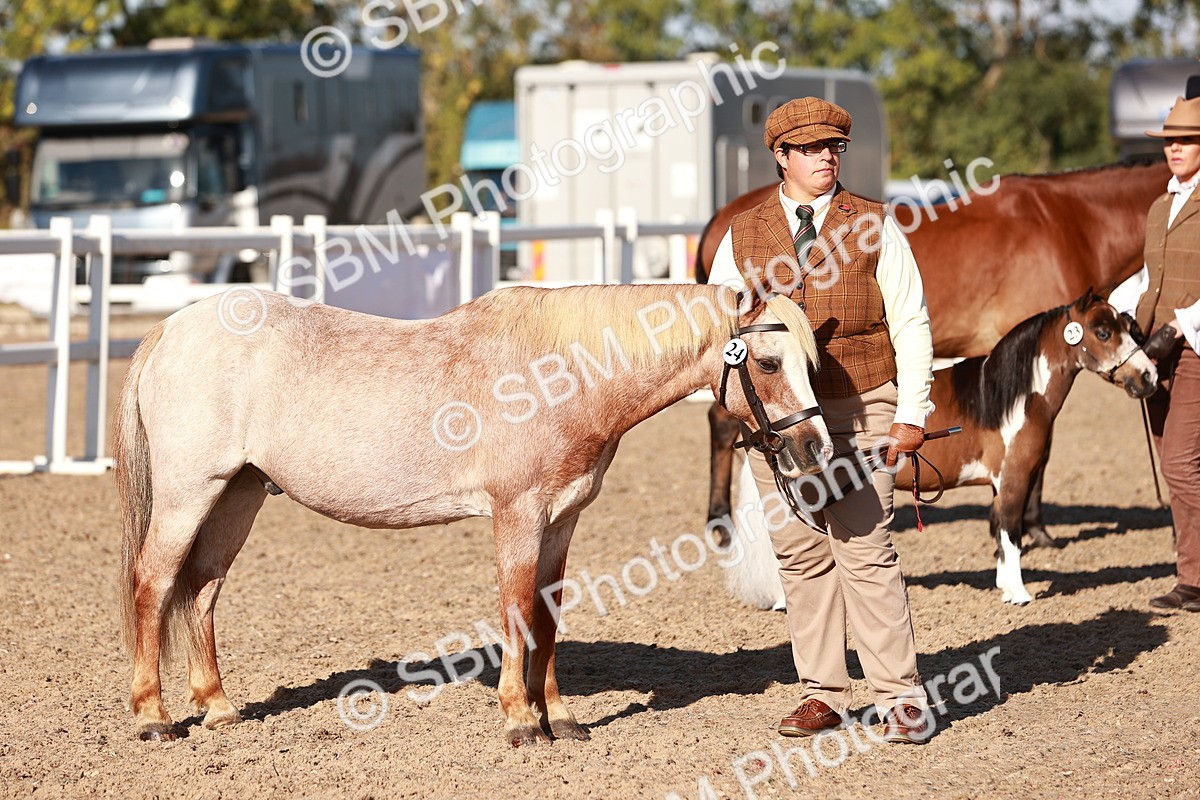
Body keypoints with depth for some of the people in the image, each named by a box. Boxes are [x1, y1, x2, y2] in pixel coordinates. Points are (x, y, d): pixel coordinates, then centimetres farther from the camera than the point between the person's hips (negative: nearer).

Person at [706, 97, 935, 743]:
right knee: (801, 556, 4)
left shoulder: (873, 228, 5)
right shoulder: (744, 235, 9)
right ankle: (822, 694, 12)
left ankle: (899, 696, -3)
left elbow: (911, 322, 3)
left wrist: (912, 413, -5)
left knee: (866, 552, -9)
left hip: (861, 410, -2)